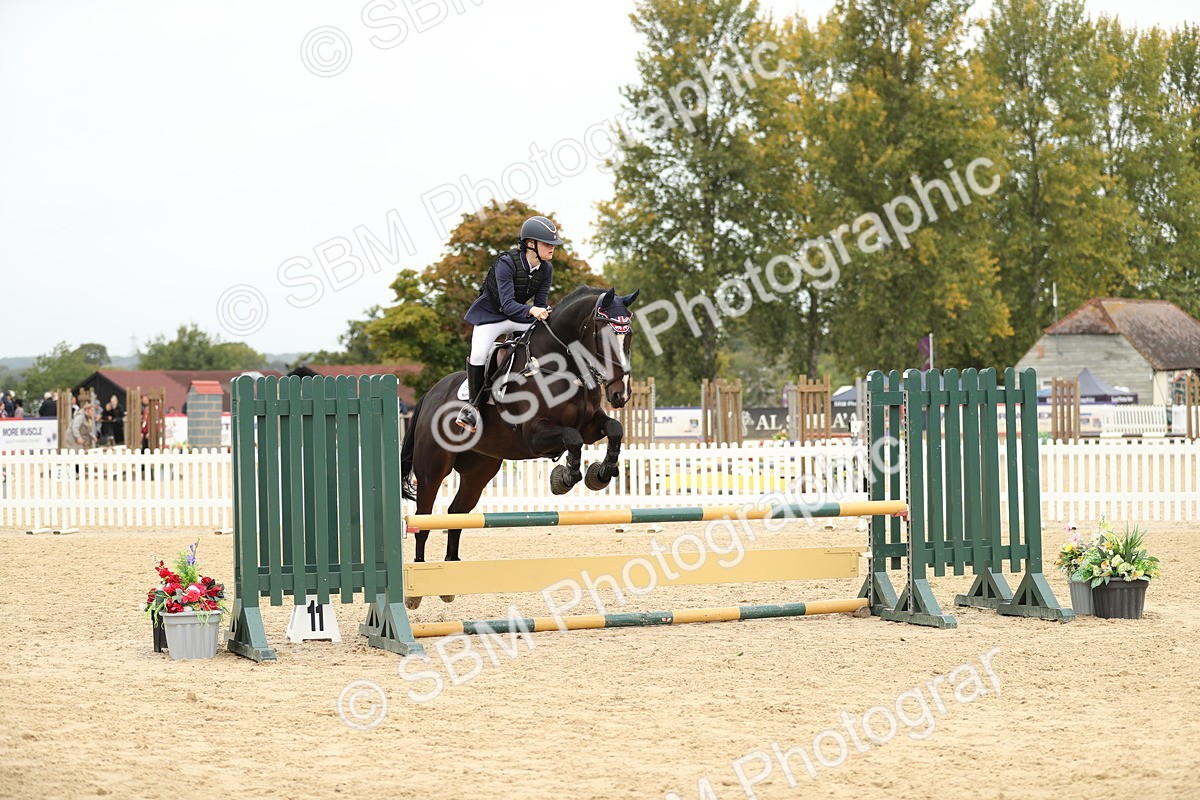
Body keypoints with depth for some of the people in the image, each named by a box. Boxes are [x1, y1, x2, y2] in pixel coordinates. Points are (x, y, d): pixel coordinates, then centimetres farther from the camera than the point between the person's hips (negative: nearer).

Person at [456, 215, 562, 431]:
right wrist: (531, 311, -52)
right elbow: (507, 303, -35)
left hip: (519, 315, 5)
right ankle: (472, 404, -9)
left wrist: (543, 313, -29)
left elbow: (541, 302, -6)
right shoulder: (506, 263, -28)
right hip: (490, 314, -5)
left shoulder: (546, 269, -9)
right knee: (478, 355, -27)